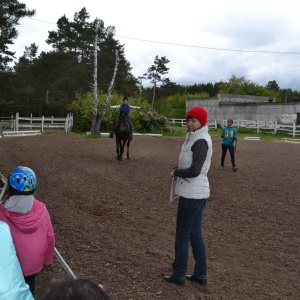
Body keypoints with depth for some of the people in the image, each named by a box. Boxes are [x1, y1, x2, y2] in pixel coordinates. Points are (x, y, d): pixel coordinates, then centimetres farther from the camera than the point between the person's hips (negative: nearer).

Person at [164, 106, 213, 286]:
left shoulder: (201, 141, -18)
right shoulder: (197, 138, 13)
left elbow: (194, 170, -26)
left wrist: (176, 172, -10)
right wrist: (179, 171, 2)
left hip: (192, 194, -10)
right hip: (197, 193, 10)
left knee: (182, 236, 3)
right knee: (196, 235, 16)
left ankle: (179, 276, 16)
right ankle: (200, 275, 26)